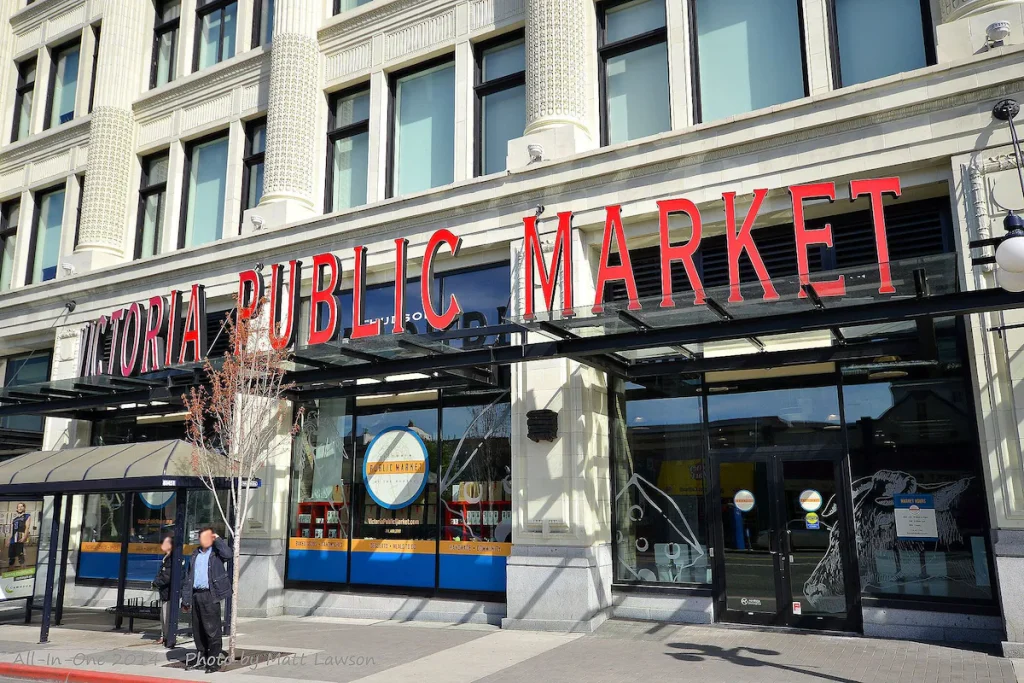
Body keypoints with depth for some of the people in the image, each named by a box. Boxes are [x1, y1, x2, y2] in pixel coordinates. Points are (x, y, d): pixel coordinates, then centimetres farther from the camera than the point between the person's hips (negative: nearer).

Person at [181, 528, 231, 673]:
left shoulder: (216, 552, 1)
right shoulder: (195, 554, 17)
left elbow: (227, 554, -23)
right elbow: (188, 577, 16)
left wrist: (218, 539, -11)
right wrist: (186, 599, 10)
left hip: (210, 595, -6)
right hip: (196, 595, 6)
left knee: (212, 629, -5)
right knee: (197, 630, 12)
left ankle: (214, 661, 0)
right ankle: (200, 658, 25)